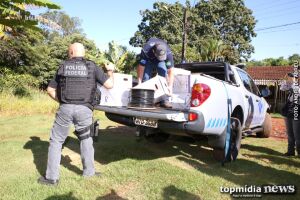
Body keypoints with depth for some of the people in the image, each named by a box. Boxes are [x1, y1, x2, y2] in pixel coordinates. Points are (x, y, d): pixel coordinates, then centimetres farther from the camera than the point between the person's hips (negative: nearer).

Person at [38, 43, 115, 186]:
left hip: (65, 108, 0)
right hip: (84, 109, 0)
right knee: (86, 140, 19)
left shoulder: (63, 67, 10)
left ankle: (52, 177, 15)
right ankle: (89, 171, 27)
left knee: (56, 141, 12)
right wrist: (111, 71, 20)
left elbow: (50, 90, 13)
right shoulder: (92, 67, 4)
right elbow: (109, 85, 2)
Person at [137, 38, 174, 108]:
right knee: (146, 77, -16)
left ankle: (164, 100, -17)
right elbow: (141, 68, -31)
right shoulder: (145, 51, -40)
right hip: (148, 60, 0)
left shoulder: (168, 53, -36)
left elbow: (170, 71, -32)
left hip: (161, 62, 1)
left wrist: (170, 86, -37)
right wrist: (139, 84, -30)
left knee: (164, 75, -19)